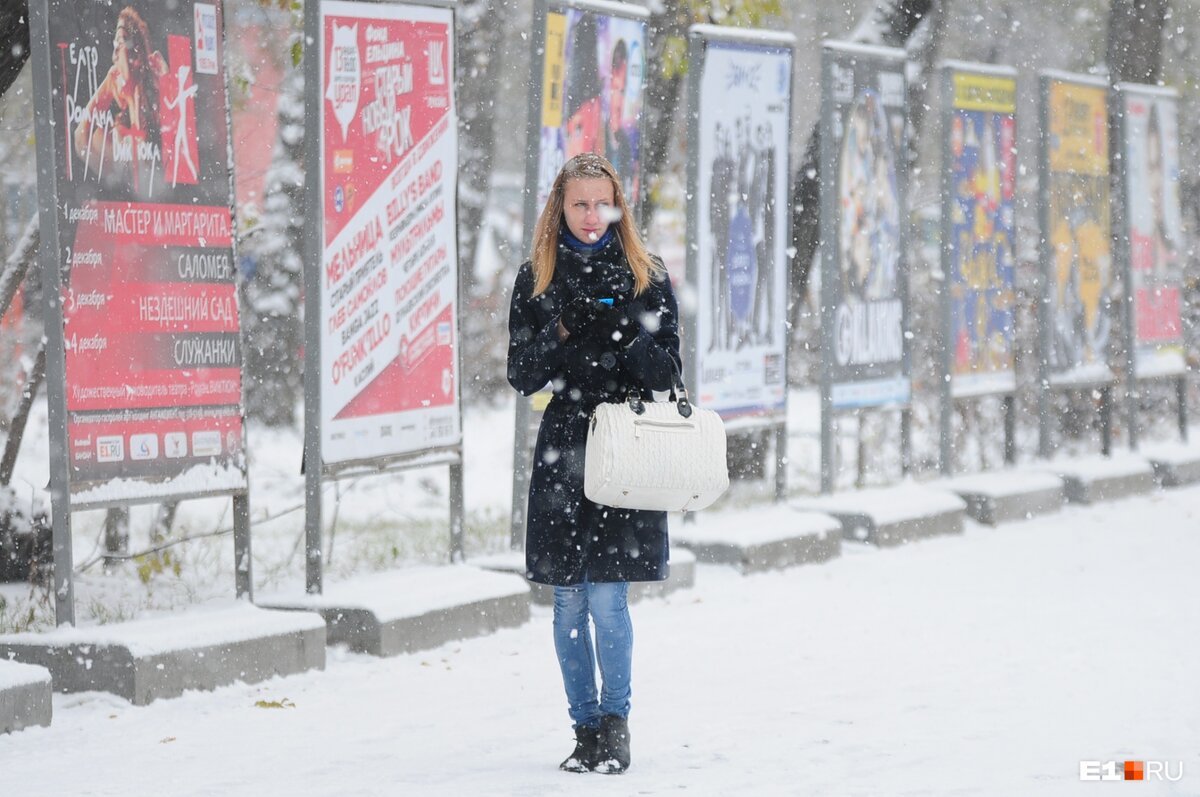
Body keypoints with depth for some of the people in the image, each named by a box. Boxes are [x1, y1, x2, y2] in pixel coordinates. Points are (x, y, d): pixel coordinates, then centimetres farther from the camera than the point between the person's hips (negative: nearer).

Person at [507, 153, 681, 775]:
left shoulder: (646, 276, 6)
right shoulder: (536, 279, 8)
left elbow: (667, 367, 4)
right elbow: (521, 375, 5)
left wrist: (624, 347, -15)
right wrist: (558, 341, -13)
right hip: (563, 450, 2)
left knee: (607, 600, -8)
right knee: (568, 604, 4)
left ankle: (615, 722, 6)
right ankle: (585, 729, 14)